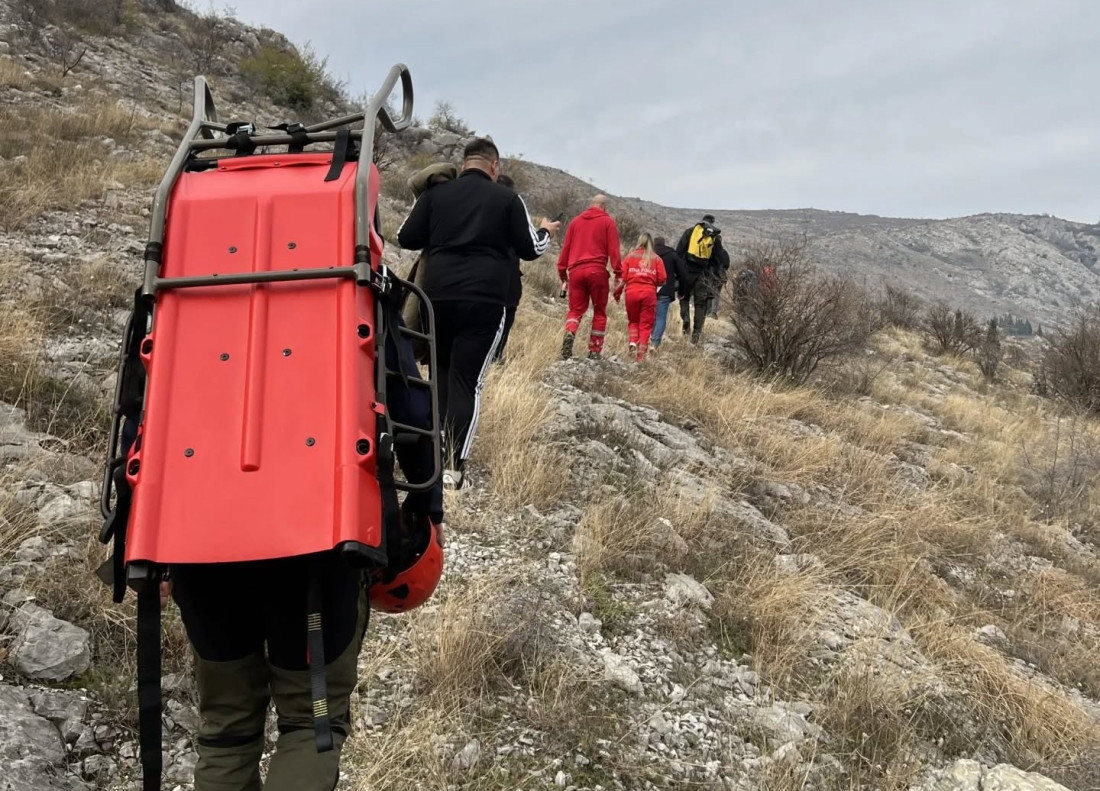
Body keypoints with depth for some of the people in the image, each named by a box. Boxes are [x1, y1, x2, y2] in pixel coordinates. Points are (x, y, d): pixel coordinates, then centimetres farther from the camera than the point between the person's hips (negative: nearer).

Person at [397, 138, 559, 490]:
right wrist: (545, 232, 28)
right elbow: (530, 249, 7)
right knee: (466, 382, -2)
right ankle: (454, 467, -7)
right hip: (484, 302, -3)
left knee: (439, 375, 19)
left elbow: (405, 238, 11)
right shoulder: (507, 198, 3)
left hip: (438, 297, 3)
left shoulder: (435, 194, 9)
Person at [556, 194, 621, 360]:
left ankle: (569, 333, -22)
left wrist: (562, 270, 16)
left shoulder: (576, 220, 16)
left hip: (576, 270, 3)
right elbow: (613, 249, -2)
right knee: (599, 312, 8)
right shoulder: (607, 221, 6)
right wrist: (618, 272, -2)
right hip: (597, 270, -3)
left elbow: (566, 247, 13)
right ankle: (594, 351, 3)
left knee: (575, 309, 8)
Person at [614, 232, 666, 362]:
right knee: (646, 324, 6)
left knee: (633, 321, 19)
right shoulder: (656, 259, 6)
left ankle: (633, 342, -5)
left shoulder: (630, 257, 6)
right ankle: (641, 354, 2)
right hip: (649, 293, -1)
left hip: (632, 292, 1)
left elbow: (623, 279, -2)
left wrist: (617, 292, 9)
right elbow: (662, 281, -1)